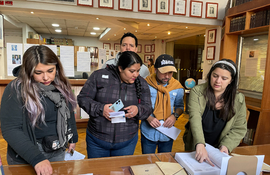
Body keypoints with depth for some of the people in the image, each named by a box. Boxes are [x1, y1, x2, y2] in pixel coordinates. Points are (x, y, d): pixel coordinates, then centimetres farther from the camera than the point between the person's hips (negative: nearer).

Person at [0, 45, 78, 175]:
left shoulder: (61, 85, -2)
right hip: (26, 158, -5)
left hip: (58, 152, 5)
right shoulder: (16, 89, -19)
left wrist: (73, 138, 12)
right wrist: (36, 159, -30)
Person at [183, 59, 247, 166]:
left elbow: (239, 129, -6)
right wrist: (200, 144, -42)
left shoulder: (239, 100, -10)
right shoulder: (197, 92, -17)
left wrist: (226, 146, -22)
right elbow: (195, 118, -29)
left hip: (218, 150, 1)